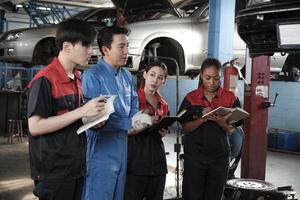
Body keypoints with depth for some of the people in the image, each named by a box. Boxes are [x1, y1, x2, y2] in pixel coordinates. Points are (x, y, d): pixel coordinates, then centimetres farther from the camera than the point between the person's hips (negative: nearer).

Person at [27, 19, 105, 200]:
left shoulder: (77, 78, 11)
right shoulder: (45, 79, -15)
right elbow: (35, 126, -21)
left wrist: (92, 118, 3)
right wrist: (82, 111, -23)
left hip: (77, 167, 8)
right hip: (53, 171, -8)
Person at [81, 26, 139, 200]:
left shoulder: (127, 76, 10)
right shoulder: (92, 76, -15)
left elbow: (134, 108, 14)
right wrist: (130, 123, -24)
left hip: (123, 149, 8)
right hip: (102, 151, -8)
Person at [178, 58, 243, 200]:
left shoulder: (230, 98, 1)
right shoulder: (191, 98, 0)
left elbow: (231, 130, 2)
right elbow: (185, 128, -3)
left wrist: (221, 122, -19)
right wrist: (202, 119, -20)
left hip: (219, 156, 1)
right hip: (194, 155, -1)